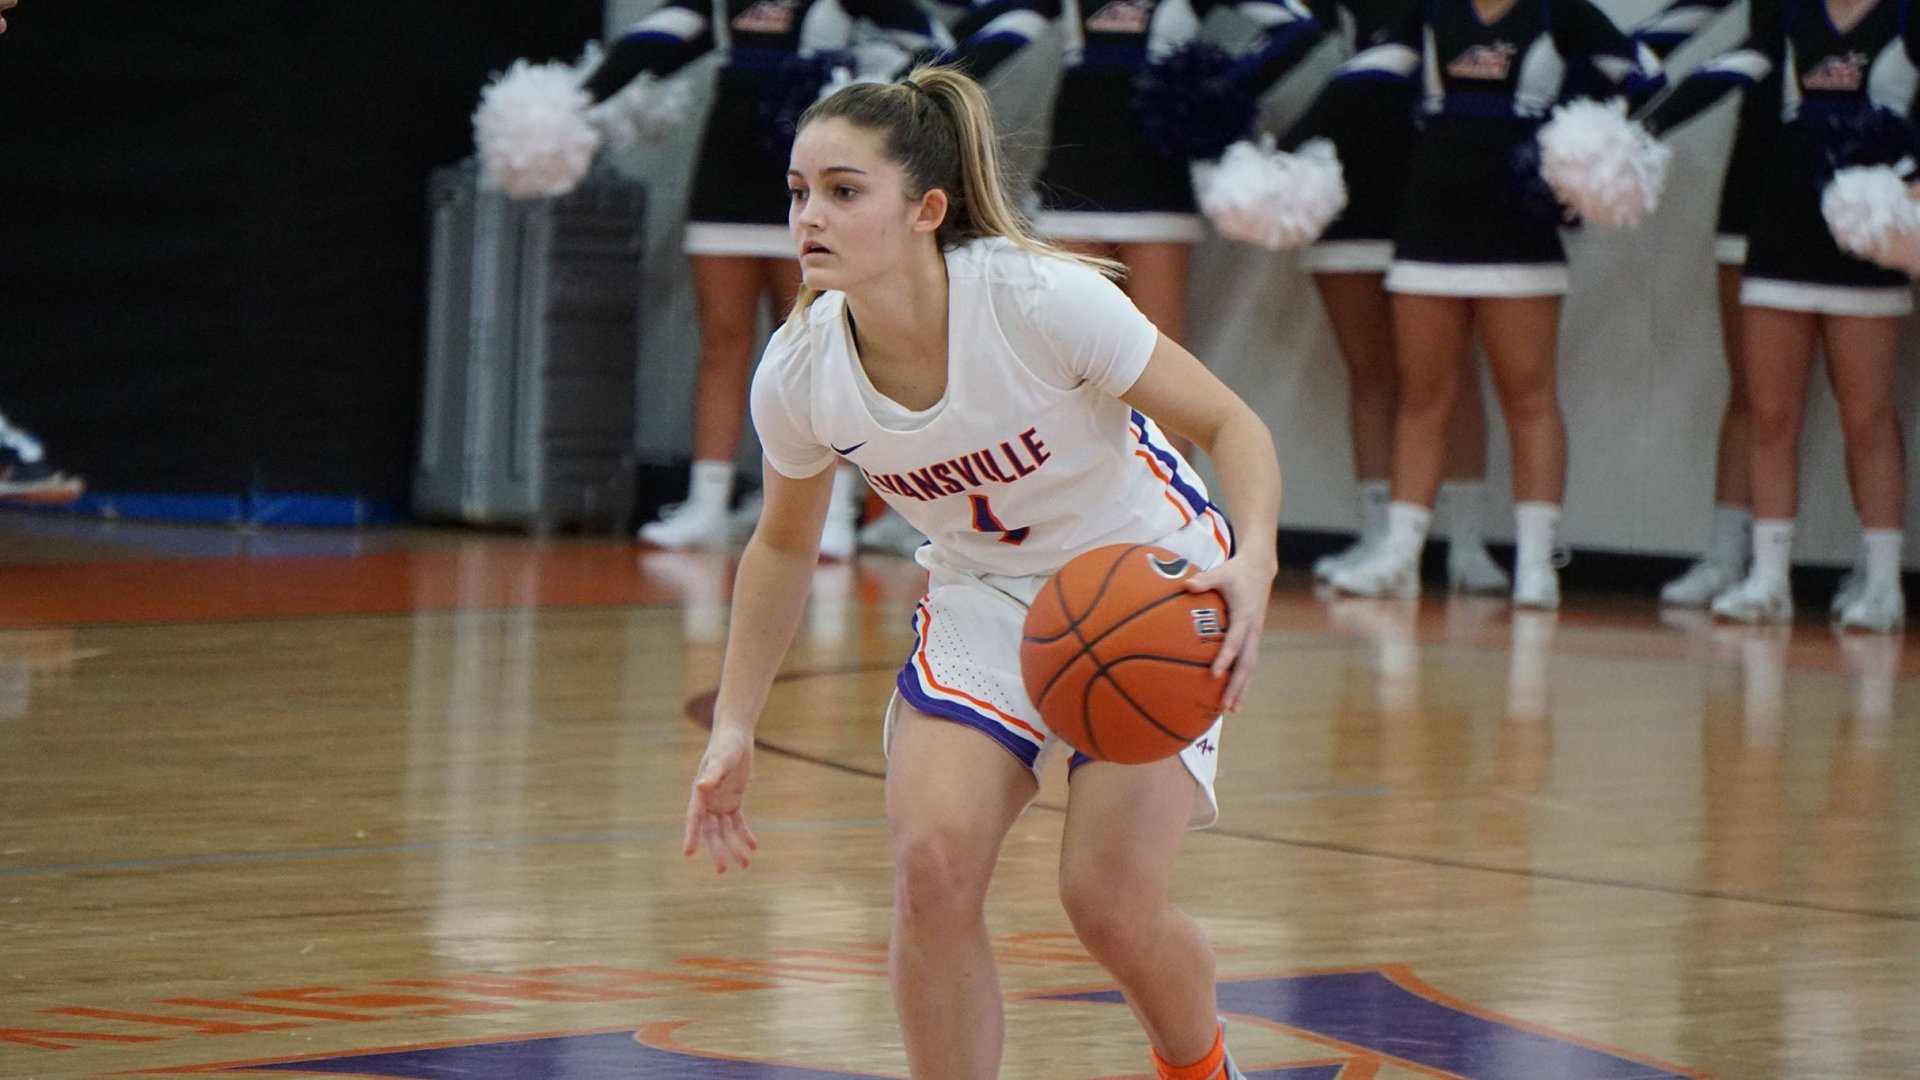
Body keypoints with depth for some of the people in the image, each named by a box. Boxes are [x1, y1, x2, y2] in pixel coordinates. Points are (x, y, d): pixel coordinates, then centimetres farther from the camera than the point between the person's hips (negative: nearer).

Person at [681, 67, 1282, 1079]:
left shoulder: (1043, 300, -30)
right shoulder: (797, 372, -17)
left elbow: (1232, 425, -21)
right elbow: (783, 547, 5)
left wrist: (1253, 564, -39)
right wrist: (731, 728, 0)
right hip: (985, 597, 4)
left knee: (1108, 898, -13)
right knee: (931, 868, -18)